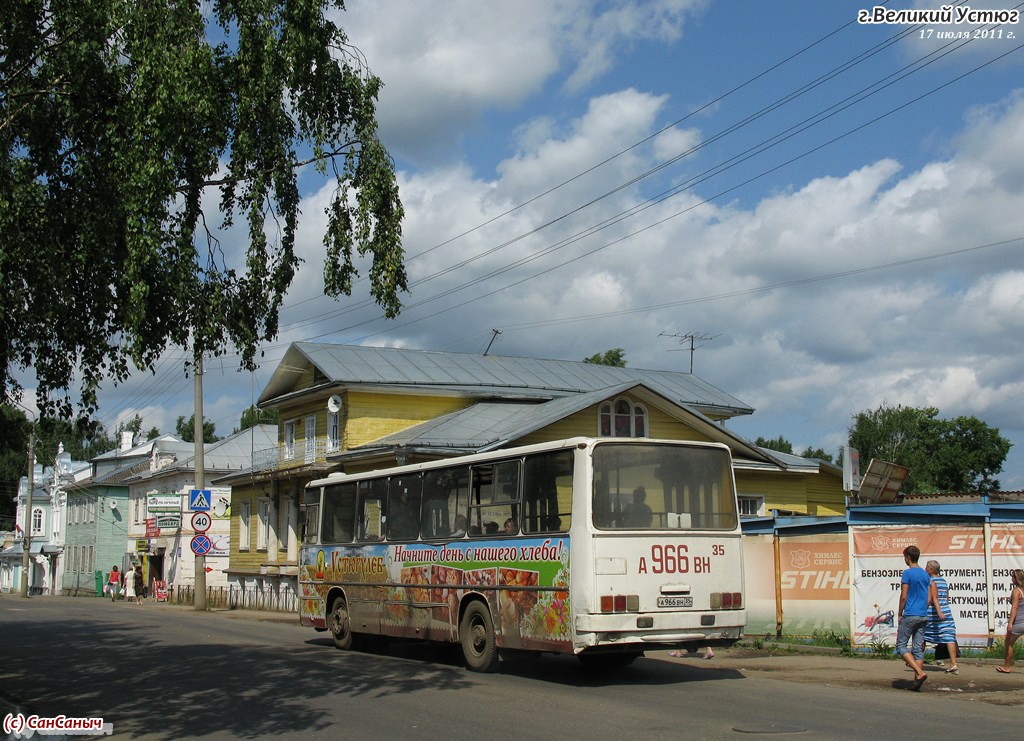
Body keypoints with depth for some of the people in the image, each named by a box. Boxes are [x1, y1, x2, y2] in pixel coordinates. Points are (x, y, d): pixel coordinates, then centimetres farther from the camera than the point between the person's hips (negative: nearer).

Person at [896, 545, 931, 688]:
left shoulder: (907, 573, -9)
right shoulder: (926, 574, 12)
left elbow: (903, 596, -11)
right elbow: (929, 598, 13)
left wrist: (900, 614, -2)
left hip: (910, 615, -7)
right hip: (923, 617, 7)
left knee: (901, 646, -1)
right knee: (918, 649, 7)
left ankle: (920, 672, -16)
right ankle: (916, 681, 3)